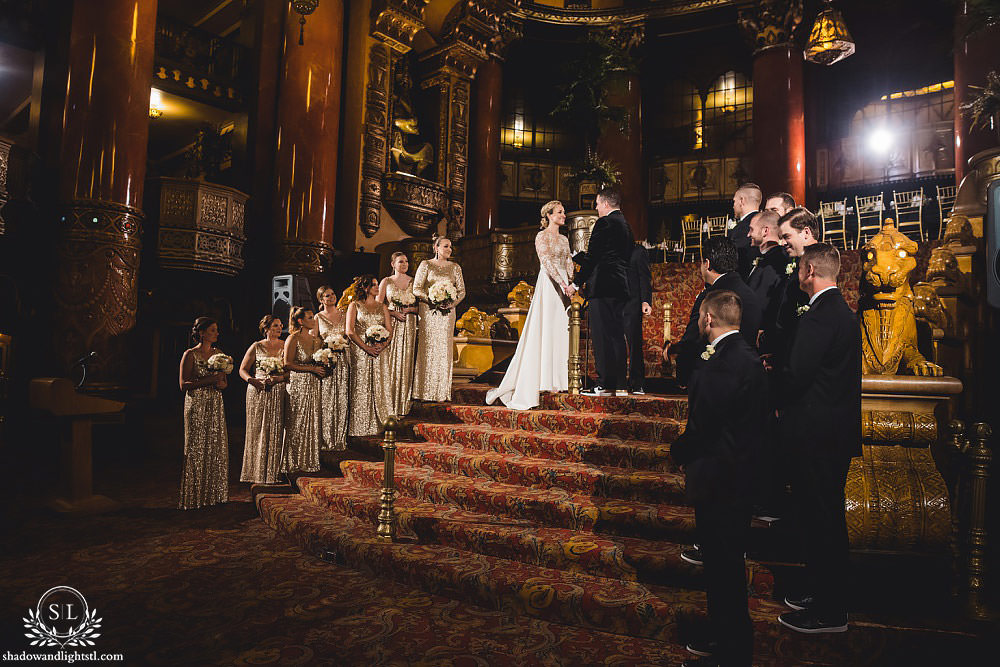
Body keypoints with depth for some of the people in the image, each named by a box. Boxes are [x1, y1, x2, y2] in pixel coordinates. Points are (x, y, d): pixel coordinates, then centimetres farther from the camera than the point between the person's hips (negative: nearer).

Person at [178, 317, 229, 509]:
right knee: (197, 450, -2)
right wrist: (209, 380, -18)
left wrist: (220, 384, -6)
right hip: (197, 407, -6)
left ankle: (213, 493, 15)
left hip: (216, 407, 6)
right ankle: (195, 496, 7)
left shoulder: (218, 353, 12)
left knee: (216, 449, 6)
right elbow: (184, 385, -11)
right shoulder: (190, 355, -5)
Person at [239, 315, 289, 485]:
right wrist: (251, 379, -13)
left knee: (277, 431, -2)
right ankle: (258, 472, 9)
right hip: (258, 392, -1)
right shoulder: (256, 347, 7)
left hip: (279, 393, 1)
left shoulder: (286, 346, 9)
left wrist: (280, 378, -15)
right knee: (259, 431, 1)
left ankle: (275, 472, 6)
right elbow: (242, 370, 7)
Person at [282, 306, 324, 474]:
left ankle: (309, 461, 20)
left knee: (312, 423, 10)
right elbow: (288, 364, -14)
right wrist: (313, 369, -16)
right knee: (297, 425, 1)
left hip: (313, 386, 6)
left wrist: (324, 369, 1)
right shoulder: (293, 339, -9)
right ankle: (295, 463, 12)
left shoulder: (316, 339, 11)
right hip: (297, 386, -6)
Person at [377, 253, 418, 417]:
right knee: (390, 362, -5)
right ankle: (388, 405, 2)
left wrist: (410, 309, -8)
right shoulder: (386, 281, 7)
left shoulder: (413, 282, 12)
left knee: (405, 362, 0)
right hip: (391, 324, -1)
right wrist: (394, 312, -9)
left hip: (409, 325, 1)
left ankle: (403, 405, 6)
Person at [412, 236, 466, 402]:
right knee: (427, 348, -4)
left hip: (447, 313, 2)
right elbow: (416, 289, -1)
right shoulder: (426, 265, 4)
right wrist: (432, 300, -15)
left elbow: (461, 290, 9)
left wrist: (451, 303, -9)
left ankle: (442, 391, 8)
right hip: (428, 311, -2)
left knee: (444, 348, 2)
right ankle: (424, 391, 1)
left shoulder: (455, 267, 12)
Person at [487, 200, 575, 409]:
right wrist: (563, 284, -24)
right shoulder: (542, 236, -3)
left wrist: (570, 283, -9)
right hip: (548, 286, -7)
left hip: (563, 289, 7)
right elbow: (547, 261, -15)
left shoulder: (564, 239, 20)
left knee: (560, 334, 5)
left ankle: (558, 382, 9)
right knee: (543, 332, -9)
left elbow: (569, 263, 10)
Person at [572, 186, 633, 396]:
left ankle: (605, 384, -6)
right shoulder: (625, 225, 20)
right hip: (620, 287, 9)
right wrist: (575, 257, 30)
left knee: (602, 336, -7)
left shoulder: (605, 223, -7)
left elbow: (593, 257, -11)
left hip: (603, 286, -9)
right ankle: (618, 382, 15)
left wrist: (576, 283, -4)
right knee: (616, 335, 10)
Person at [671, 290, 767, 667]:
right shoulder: (745, 356, 8)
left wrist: (678, 452, -8)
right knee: (725, 567, 23)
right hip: (736, 476, 10)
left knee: (724, 569, 6)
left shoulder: (724, 364, -24)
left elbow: (702, 427, -24)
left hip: (718, 480, -10)